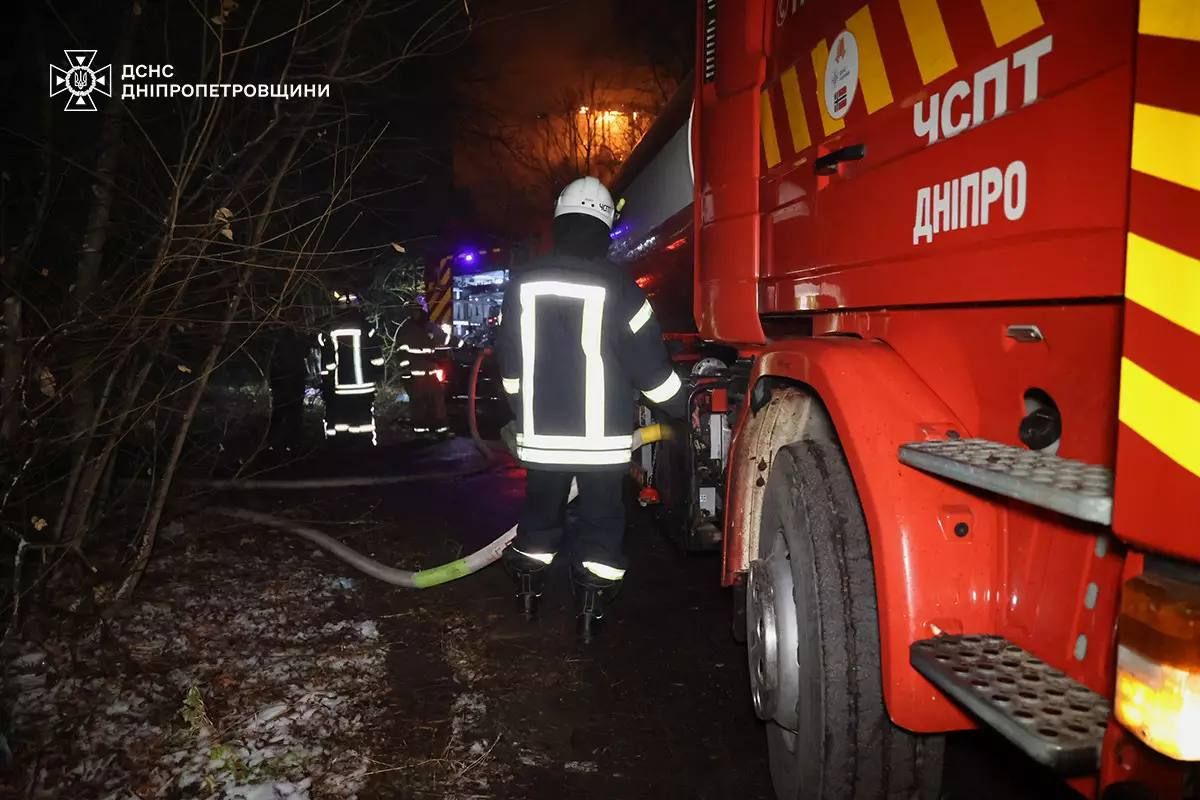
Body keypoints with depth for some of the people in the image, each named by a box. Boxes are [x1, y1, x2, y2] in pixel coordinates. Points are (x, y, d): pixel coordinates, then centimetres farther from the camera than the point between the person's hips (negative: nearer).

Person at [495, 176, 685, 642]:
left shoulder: (523, 284, 2)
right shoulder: (616, 287, -11)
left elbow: (510, 363, 10)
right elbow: (649, 364, -7)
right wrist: (683, 408, 7)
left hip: (540, 432, 4)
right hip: (601, 435, -3)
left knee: (539, 511, 20)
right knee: (601, 520, 9)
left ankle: (528, 592, 34)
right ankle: (590, 610, 11)